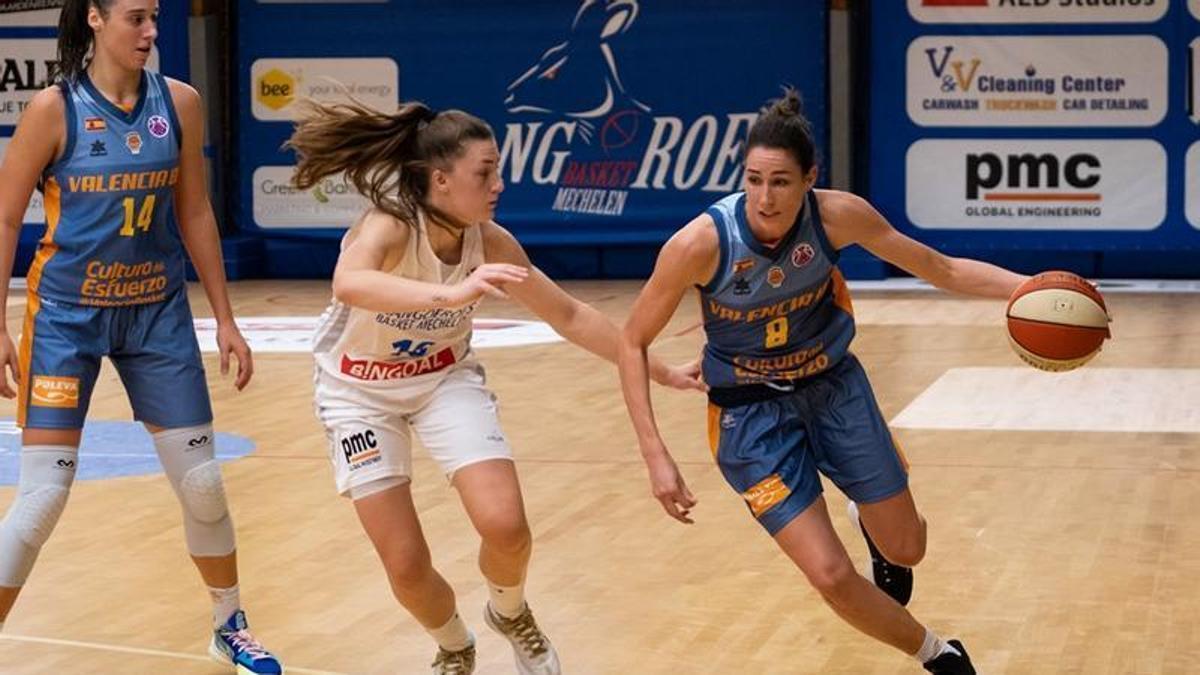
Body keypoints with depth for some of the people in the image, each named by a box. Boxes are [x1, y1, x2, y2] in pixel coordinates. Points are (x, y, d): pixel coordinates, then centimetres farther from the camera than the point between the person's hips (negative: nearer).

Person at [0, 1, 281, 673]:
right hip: (68, 314, -3)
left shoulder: (180, 102, -3)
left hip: (159, 313, 3)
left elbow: (195, 214, 7)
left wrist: (225, 318, 8)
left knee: (202, 483, 8)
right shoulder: (55, 108, -13)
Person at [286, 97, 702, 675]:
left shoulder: (491, 242, -16)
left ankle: (510, 613, 18)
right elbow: (348, 284, -55)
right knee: (405, 567, -5)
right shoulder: (389, 225, -31)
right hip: (359, 390, -3)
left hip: (446, 378, 3)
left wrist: (660, 372, -2)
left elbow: (569, 316, -3)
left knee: (505, 526, -16)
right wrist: (451, 294, -69)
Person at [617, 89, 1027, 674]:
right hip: (752, 413, -3)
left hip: (834, 388, 3)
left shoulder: (836, 215, -20)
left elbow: (941, 269, -6)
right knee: (832, 577, -12)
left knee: (906, 549, 11)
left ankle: (871, 522, 51)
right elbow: (632, 342, -15)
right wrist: (655, 455, -21)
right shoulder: (702, 242, -27)